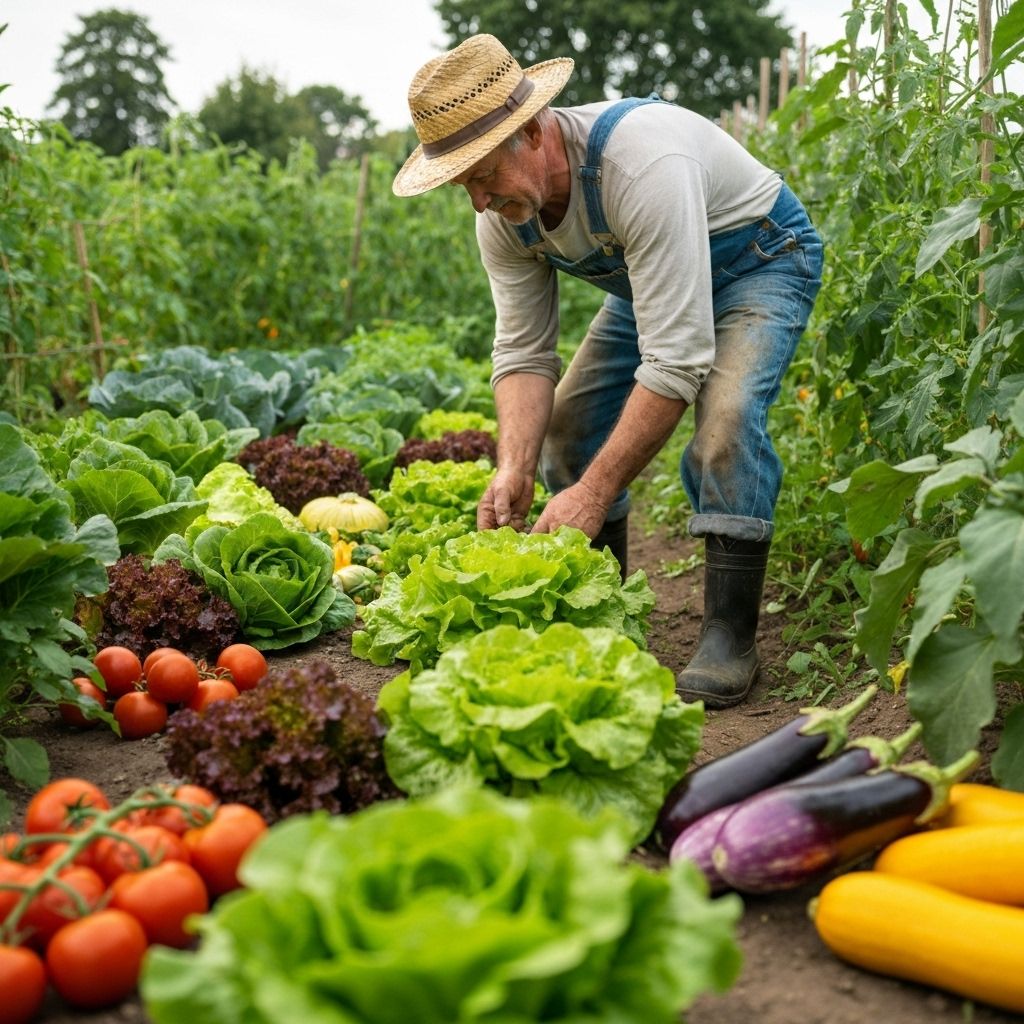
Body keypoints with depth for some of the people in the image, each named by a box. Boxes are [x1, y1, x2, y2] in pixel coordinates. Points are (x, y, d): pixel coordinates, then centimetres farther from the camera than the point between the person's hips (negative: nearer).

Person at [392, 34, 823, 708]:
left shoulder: (641, 165, -41)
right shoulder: (504, 214, -17)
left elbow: (676, 358, -42)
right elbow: (524, 352, -13)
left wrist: (596, 492, -41)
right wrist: (515, 470, -29)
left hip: (758, 257, -7)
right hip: (650, 277, 7)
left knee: (725, 418, -31)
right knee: (568, 420, -2)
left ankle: (731, 636, -19)